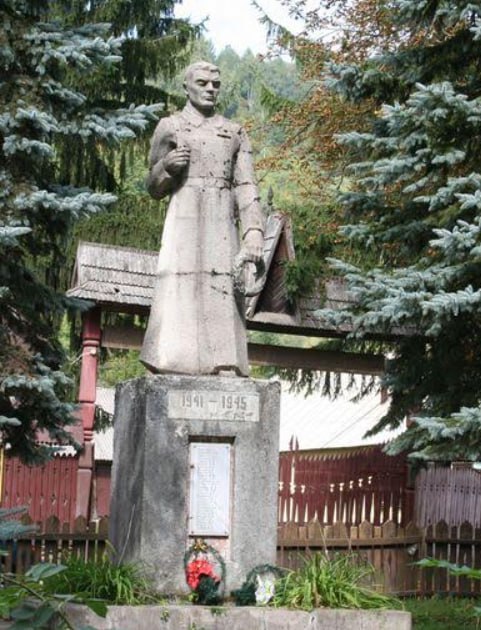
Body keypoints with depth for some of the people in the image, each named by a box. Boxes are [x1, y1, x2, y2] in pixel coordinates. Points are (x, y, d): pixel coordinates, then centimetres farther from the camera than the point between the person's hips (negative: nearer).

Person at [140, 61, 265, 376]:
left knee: (223, 299, -8)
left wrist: (254, 231, -7)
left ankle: (224, 371, -11)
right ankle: (173, 373, -17)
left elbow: (247, 186, 8)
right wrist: (167, 166, -8)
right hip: (184, 219, -2)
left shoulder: (235, 132, 18)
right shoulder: (169, 127, 13)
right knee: (180, 294, -13)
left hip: (223, 224, 2)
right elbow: (154, 188, 15)